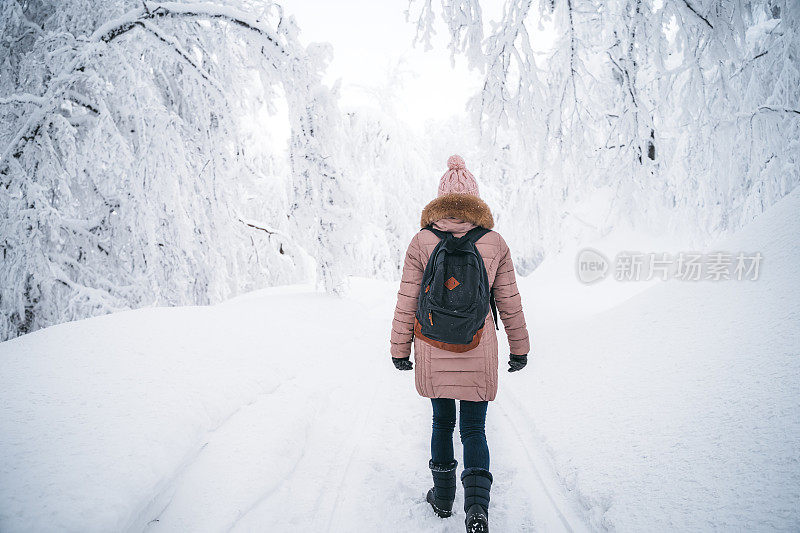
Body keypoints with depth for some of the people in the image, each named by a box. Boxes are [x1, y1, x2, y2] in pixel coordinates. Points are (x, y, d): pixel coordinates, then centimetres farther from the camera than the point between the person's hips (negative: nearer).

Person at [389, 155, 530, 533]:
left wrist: (400, 347, 8)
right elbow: (509, 301, 3)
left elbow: (406, 302, -3)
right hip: (478, 353, 0)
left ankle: (443, 497, 31)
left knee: (442, 422, 19)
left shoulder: (421, 242, -6)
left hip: (433, 352, 1)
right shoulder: (494, 244, -4)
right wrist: (519, 346, 14)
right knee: (474, 428, 9)